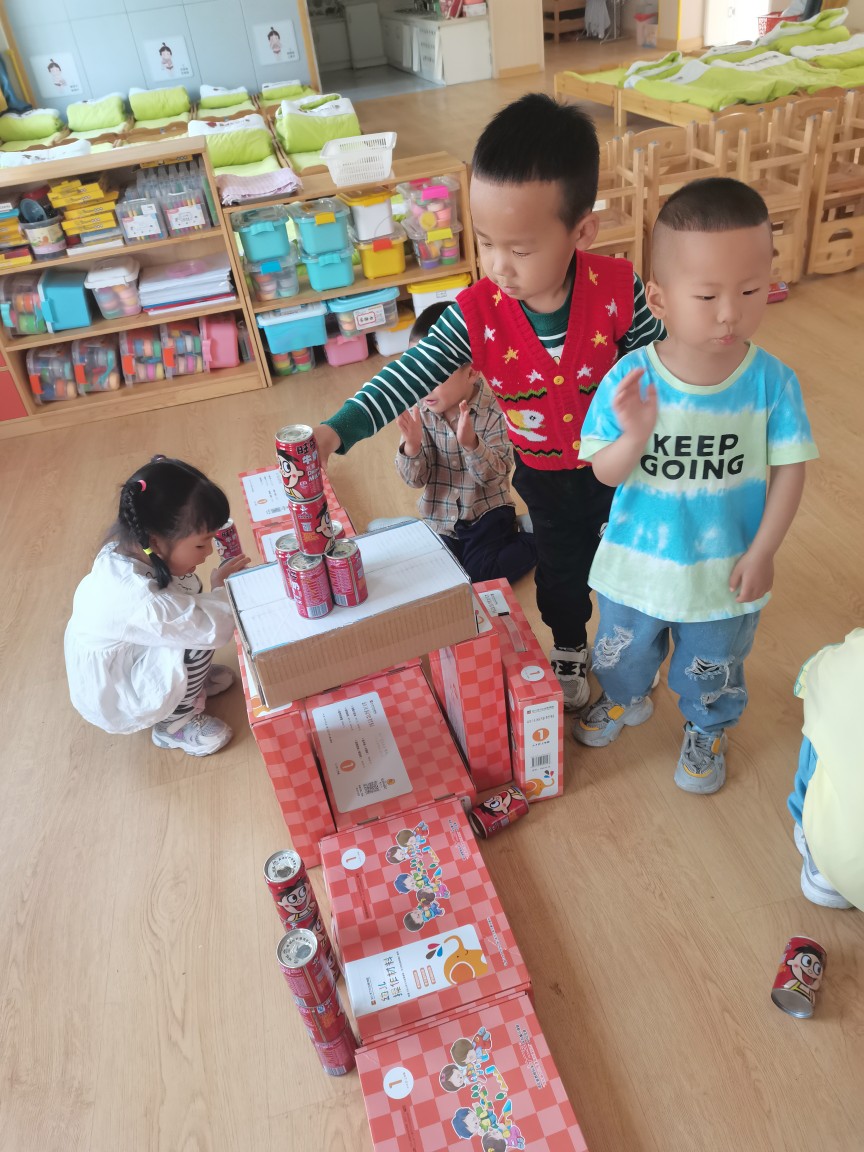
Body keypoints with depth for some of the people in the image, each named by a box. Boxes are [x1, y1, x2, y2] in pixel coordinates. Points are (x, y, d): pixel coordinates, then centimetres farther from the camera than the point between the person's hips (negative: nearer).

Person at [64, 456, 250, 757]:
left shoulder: (123, 551, -15)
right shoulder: (143, 603, -40)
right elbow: (216, 628, -30)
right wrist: (222, 587, -12)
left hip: (113, 663, 8)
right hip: (113, 698, -8)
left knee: (191, 611, -3)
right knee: (198, 643, -25)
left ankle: (184, 679, 19)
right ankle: (174, 724, 0)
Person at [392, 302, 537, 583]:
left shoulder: (494, 410, -19)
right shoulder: (420, 411, -11)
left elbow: (497, 474, -20)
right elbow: (416, 479, -10)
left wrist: (471, 444, -38)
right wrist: (412, 446, -32)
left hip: (487, 512, -4)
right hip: (440, 519, 4)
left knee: (480, 580, -17)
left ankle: (534, 540, 9)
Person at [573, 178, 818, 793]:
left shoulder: (773, 382, -19)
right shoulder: (630, 379, -21)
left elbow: (790, 469, -9)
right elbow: (605, 472, -16)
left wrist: (763, 551, -12)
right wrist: (634, 437, -37)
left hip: (727, 569, 0)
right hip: (638, 562, 1)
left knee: (713, 670, 24)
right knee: (623, 652, 28)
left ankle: (707, 731, 56)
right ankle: (625, 700, 61)